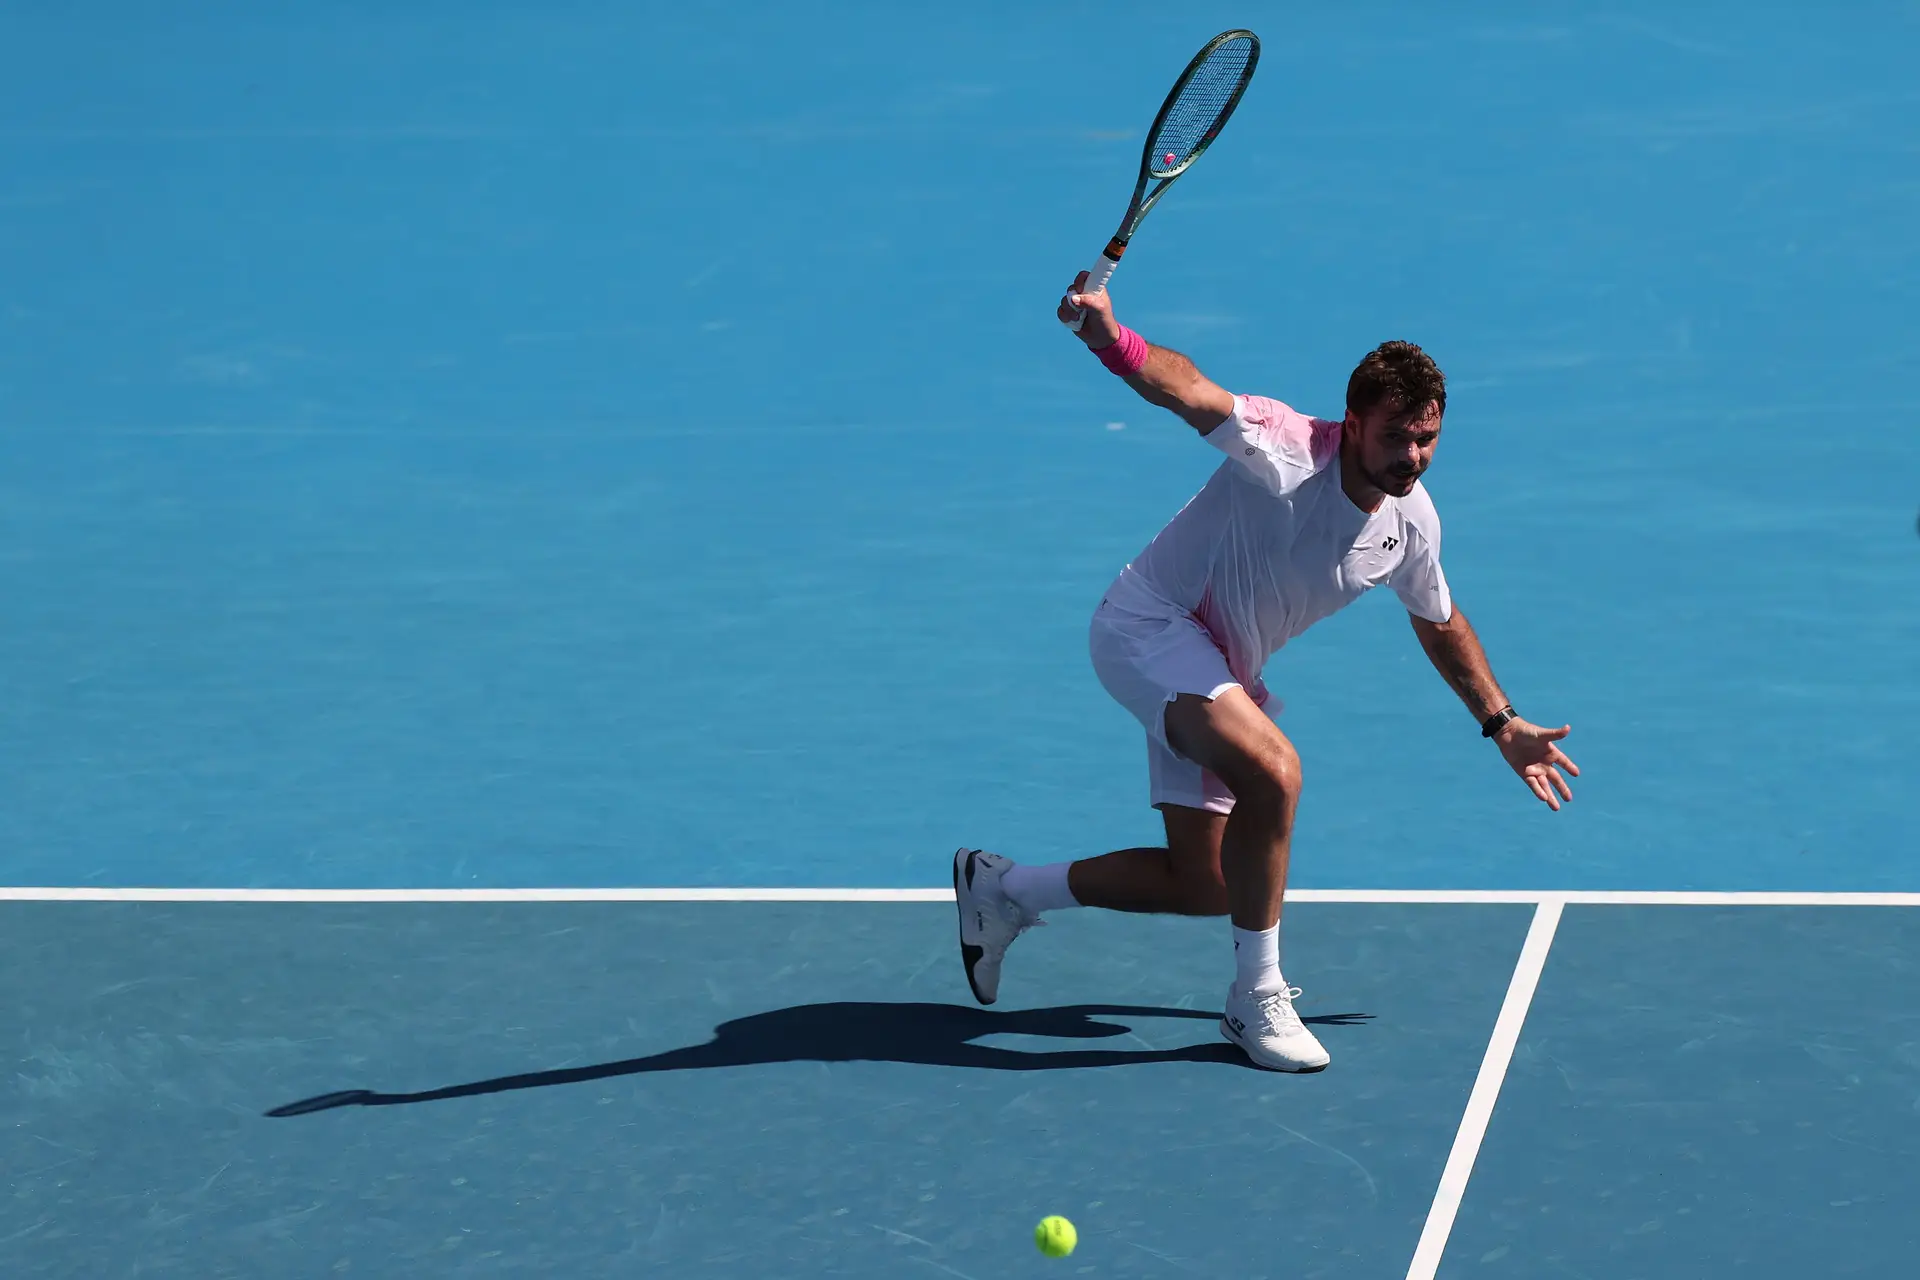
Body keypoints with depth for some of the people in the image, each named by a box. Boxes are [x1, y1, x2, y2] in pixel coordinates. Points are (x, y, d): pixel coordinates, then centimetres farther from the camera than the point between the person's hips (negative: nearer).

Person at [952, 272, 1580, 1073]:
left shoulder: (1410, 520, -3)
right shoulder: (1287, 453, -26)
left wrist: (1502, 724, 22)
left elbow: (1439, 624, 17)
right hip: (1148, 624, -8)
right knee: (1272, 769, -33)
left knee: (1202, 885, 9)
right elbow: (1185, 388, -41)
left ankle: (1002, 890, 29)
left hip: (1217, 674, 8)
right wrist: (1109, 337, -60)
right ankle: (1257, 998, -17)